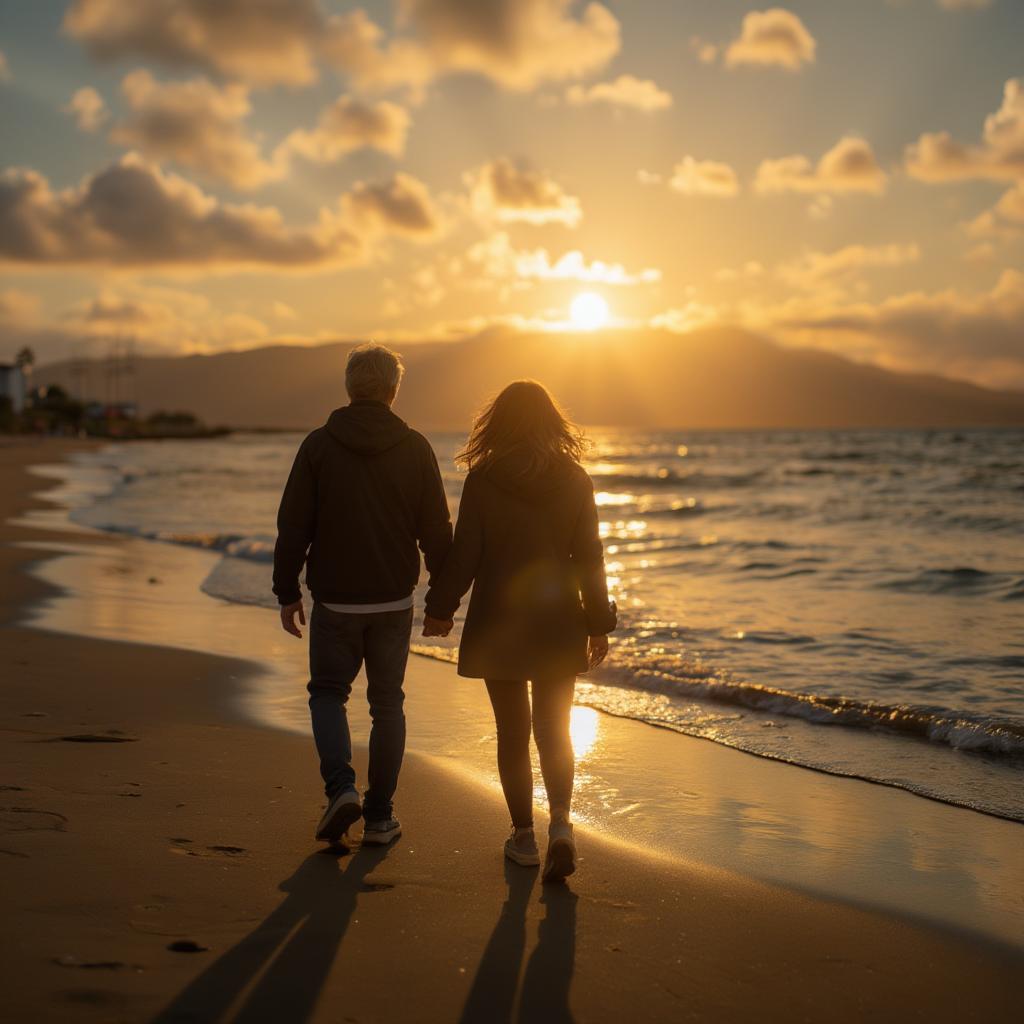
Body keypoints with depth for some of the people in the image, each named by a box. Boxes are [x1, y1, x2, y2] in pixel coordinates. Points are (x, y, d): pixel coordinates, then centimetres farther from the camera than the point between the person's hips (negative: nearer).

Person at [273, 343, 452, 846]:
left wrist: (287, 592, 6)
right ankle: (380, 815, 13)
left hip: (335, 601, -1)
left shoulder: (318, 445, -5)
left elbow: (293, 526, -4)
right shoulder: (415, 448, -3)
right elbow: (436, 531, -1)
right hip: (394, 601, 1)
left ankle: (341, 787, -8)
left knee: (328, 692, 14)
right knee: (387, 702, 12)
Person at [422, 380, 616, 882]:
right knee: (554, 728, 9)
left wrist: (440, 608, 7)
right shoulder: (574, 479, -1)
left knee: (512, 731, 9)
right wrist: (598, 624, 8)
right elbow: (589, 557, 1)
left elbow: (464, 554, -6)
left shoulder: (483, 479, -7)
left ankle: (523, 835, 16)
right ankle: (560, 826, -9)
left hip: (498, 623, -2)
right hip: (558, 624, 2)